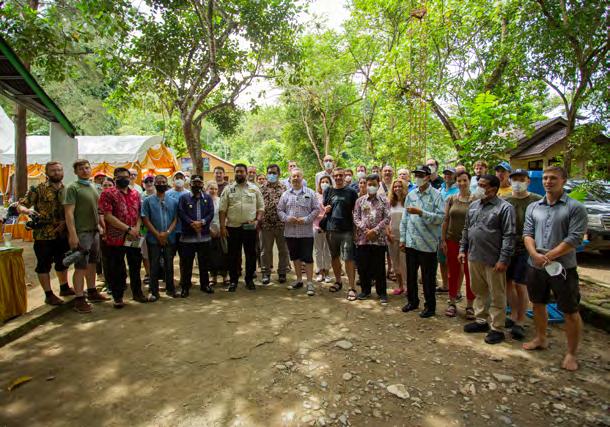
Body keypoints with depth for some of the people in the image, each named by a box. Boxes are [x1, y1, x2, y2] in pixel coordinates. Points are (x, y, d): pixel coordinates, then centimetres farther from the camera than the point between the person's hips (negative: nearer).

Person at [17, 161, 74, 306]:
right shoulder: (38, 189, -5)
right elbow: (20, 206, -6)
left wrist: (64, 222, -7)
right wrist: (28, 211, -26)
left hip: (63, 234, 5)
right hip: (43, 234, -4)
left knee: (63, 262, 17)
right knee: (44, 265, 4)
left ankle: (64, 288, 33)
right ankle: (49, 295, 13)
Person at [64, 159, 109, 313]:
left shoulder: (93, 187, 14)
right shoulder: (73, 188, -8)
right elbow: (69, 212, -14)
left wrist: (99, 225, 14)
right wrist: (72, 234, -20)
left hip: (94, 231, 7)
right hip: (81, 232, -7)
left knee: (92, 264, 16)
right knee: (80, 267, -3)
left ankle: (92, 292, 27)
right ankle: (79, 300, 4)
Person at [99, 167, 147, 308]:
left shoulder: (135, 194, 10)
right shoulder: (108, 194, -6)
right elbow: (108, 216, -14)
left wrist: (137, 228, -7)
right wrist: (128, 229, -17)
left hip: (135, 238, 5)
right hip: (116, 238, -5)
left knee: (136, 266, 14)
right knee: (117, 269, 6)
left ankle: (137, 292, 29)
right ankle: (118, 297, 20)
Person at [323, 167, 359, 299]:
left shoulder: (351, 192, 2)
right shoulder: (328, 191, 9)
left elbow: (356, 210, 3)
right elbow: (324, 208, 15)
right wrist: (326, 209, -8)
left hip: (347, 230, -3)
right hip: (331, 229, 3)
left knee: (348, 258, -5)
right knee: (335, 257, 15)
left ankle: (352, 288, 2)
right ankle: (338, 281, 33)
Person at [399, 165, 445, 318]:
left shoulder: (436, 195, -7)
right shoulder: (411, 195, 8)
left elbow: (440, 218, -16)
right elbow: (404, 218, 10)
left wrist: (421, 212, -24)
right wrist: (403, 238, 8)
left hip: (428, 243, -5)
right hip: (411, 242, 5)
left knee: (428, 277, 7)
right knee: (410, 274, 16)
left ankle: (430, 306, 22)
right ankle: (412, 301, 33)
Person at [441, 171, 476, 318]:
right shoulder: (451, 199, 5)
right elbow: (445, 220, 7)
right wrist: (443, 240, 3)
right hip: (452, 241, 2)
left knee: (470, 274, 4)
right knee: (453, 273, 10)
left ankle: (470, 306, 18)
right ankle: (452, 303, 23)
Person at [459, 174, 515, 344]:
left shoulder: (504, 208, -10)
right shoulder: (473, 205, 12)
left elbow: (509, 236, -14)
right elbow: (466, 229, 18)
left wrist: (503, 260, -17)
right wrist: (463, 249, 14)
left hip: (493, 260, -7)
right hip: (474, 257, 7)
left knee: (497, 296, 5)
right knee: (479, 291, 18)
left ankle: (497, 329, 17)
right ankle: (481, 321, 32)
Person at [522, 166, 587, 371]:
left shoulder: (576, 208, -6)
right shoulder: (533, 207, 7)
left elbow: (575, 239, -14)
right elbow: (527, 234, 1)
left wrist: (548, 256, -18)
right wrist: (535, 255, -16)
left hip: (562, 268, -4)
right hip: (535, 267, 5)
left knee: (570, 312, 4)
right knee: (538, 304, 18)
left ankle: (571, 353, 20)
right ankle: (540, 339, 38)